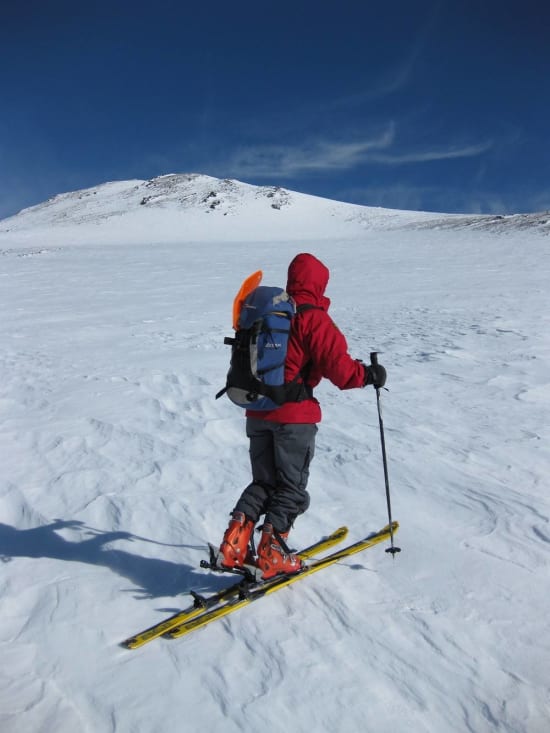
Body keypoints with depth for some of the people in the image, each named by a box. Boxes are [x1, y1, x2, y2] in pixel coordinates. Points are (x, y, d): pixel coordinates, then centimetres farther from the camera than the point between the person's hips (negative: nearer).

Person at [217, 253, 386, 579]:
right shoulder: (313, 318, -11)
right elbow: (336, 363, -16)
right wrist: (368, 374, 1)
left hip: (257, 411, 7)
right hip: (295, 416, -6)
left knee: (264, 482, 18)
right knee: (292, 487, 8)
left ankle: (234, 545, 7)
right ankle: (272, 554, 7)